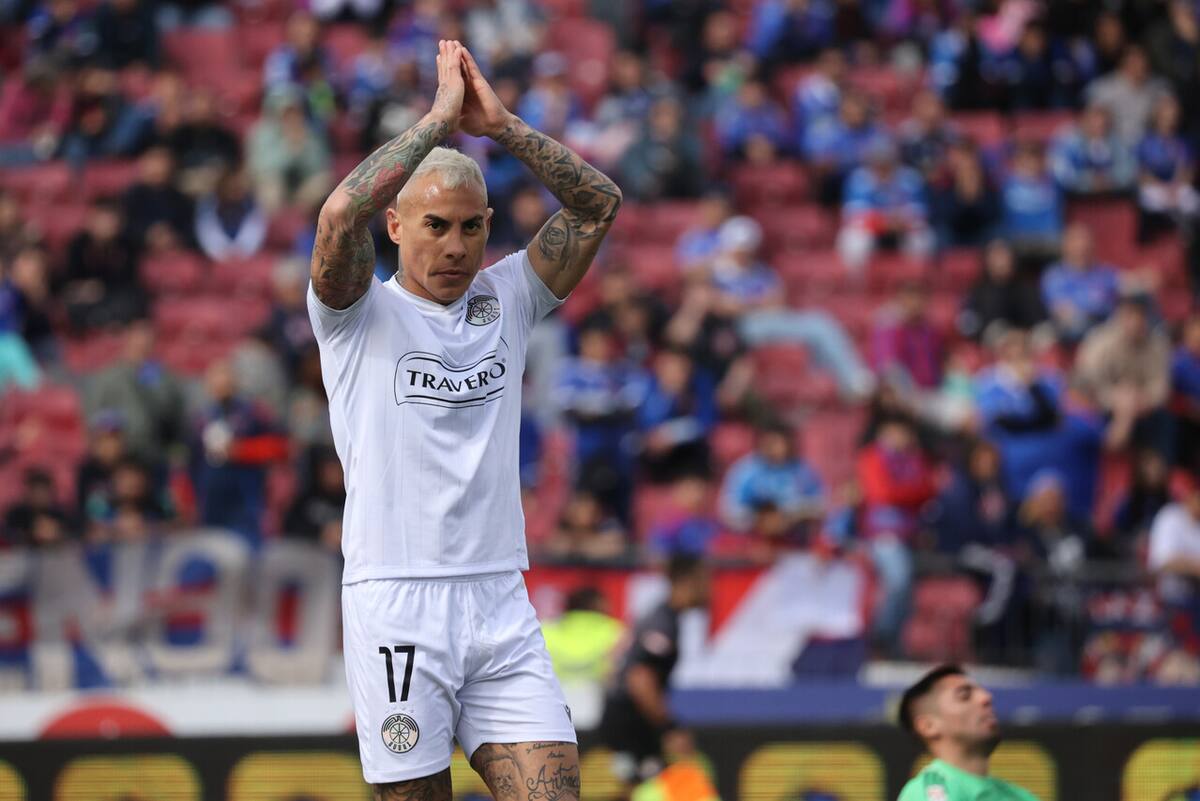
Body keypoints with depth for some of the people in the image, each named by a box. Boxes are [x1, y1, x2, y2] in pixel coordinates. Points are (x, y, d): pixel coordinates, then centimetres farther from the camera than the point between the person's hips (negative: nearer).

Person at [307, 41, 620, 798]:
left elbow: (600, 204, 6)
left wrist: (500, 123, -3)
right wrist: (440, 116, -11)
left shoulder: (506, 301, 14)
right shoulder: (360, 315, 2)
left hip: (501, 604, 4)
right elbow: (341, 214, -18)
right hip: (395, 604, -4)